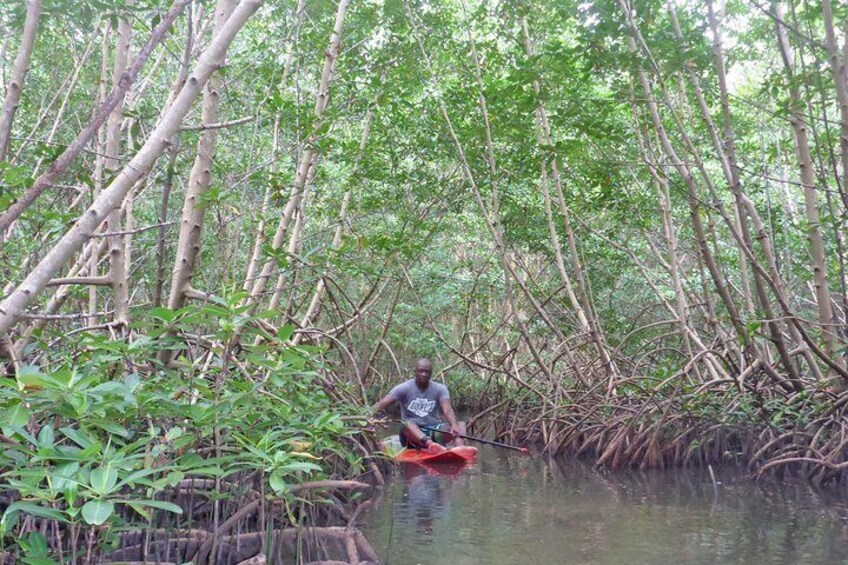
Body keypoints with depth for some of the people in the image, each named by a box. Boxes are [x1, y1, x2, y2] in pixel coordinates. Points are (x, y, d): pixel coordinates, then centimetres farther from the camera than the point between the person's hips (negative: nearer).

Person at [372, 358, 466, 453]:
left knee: (461, 424, -19)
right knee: (407, 423, -34)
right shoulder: (404, 388, -3)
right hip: (412, 433, -2)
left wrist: (454, 426, -34)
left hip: (434, 432, 3)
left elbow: (447, 410, -14)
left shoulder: (440, 389, 3)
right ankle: (431, 444, -62)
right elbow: (381, 404, -12)